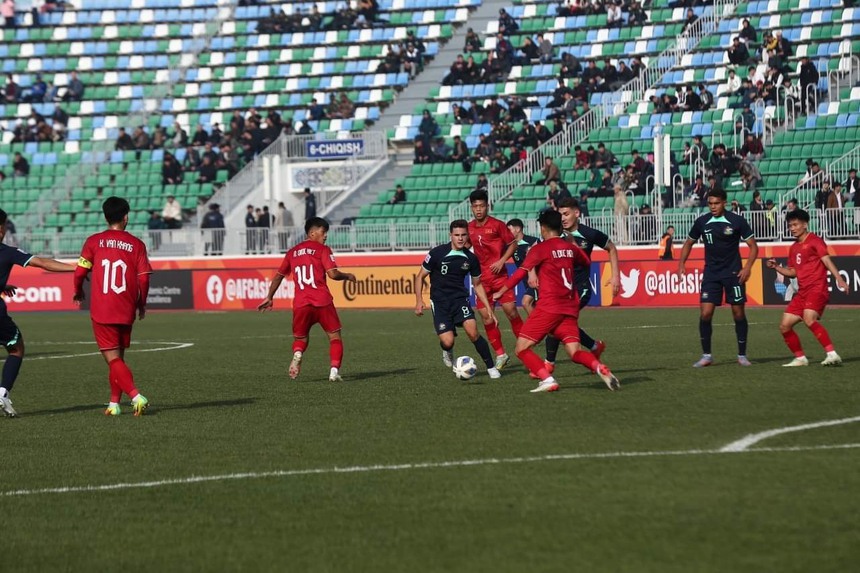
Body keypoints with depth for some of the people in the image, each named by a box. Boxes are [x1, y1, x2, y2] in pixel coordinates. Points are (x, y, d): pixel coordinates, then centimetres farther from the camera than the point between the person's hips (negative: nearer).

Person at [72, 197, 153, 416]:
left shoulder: (94, 242, -2)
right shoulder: (136, 244, 1)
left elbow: (80, 272, -4)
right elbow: (144, 278, -3)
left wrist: (78, 292, 17)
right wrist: (142, 304, 13)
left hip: (101, 311, -2)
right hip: (126, 311, 2)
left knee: (113, 359, -3)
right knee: (118, 356, 19)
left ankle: (136, 396, -21)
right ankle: (114, 403, 20)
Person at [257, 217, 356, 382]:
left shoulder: (292, 252, 17)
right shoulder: (322, 250, 1)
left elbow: (279, 275, 23)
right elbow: (332, 274, -10)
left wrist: (269, 298, 31)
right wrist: (347, 276, 10)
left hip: (300, 304, 4)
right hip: (323, 302, -3)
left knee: (300, 338, 18)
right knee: (334, 336, 8)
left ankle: (297, 354, -15)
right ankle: (334, 370, -9)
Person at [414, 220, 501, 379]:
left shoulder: (471, 258, 0)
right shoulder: (437, 253, -9)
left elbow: (477, 284, 14)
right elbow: (420, 276, 1)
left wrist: (488, 309, 9)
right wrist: (419, 301, -9)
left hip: (460, 299, 2)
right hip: (439, 302, -2)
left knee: (472, 331, -23)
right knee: (448, 341, -17)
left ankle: (491, 367, -7)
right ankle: (448, 353, 24)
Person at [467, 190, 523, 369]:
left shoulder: (497, 225, -7)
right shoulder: (469, 228, 6)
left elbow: (513, 244, -2)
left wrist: (502, 261, -13)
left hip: (499, 275, -4)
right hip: (482, 278, 4)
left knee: (511, 310, -11)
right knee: (486, 316, 0)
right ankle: (500, 354, 10)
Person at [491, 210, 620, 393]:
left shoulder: (540, 249, -3)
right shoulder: (570, 248, 14)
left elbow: (521, 273, -10)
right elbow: (587, 262, 33)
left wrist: (501, 292, -4)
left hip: (549, 306, -6)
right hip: (570, 309, 6)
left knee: (522, 348, -1)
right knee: (575, 352, 1)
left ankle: (547, 380, -19)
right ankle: (601, 369, -27)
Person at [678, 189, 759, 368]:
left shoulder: (737, 221, -7)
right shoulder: (702, 222, 1)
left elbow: (753, 246, -3)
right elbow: (689, 242, 17)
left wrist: (747, 267, -16)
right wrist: (682, 263, 5)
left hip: (733, 272, -2)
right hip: (711, 273, 2)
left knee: (738, 313, 1)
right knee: (705, 313, -8)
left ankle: (742, 355, 13)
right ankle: (706, 355, 3)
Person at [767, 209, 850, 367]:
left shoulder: (814, 241, -3)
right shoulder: (793, 248, 18)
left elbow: (827, 261, -13)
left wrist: (839, 279, -25)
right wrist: (776, 267, 10)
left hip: (817, 289, -9)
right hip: (802, 293, 9)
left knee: (809, 319, -31)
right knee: (784, 326, 4)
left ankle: (832, 354, -32)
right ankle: (800, 358, 17)